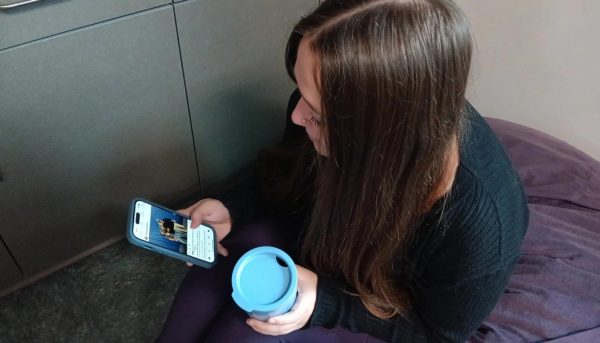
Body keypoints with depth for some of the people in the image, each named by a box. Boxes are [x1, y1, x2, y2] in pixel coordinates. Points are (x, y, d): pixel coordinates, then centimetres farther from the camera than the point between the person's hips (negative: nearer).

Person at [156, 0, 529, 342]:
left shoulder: (478, 224, -39)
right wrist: (232, 210, -20)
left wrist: (326, 303, -32)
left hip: (393, 304, -3)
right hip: (320, 236, 4)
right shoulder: (329, 104, -26)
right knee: (221, 265, -19)